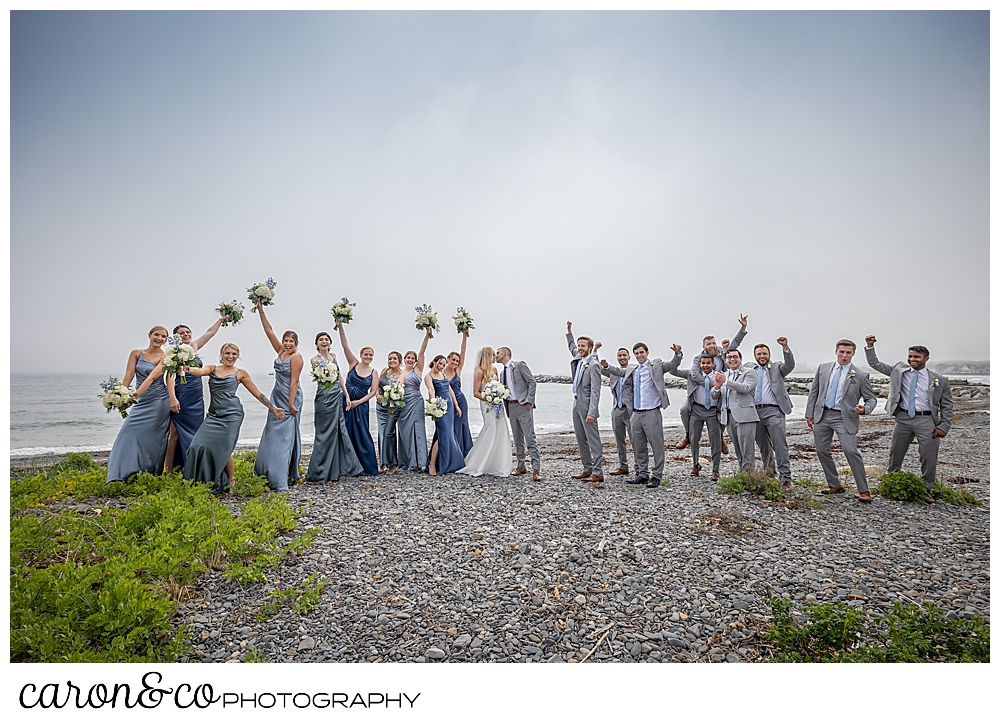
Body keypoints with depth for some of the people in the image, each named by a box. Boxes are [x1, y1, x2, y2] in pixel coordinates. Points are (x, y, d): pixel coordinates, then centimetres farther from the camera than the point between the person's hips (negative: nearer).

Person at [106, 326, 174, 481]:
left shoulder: (164, 357, -5)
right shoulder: (136, 353, 7)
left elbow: (152, 377, -17)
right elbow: (129, 375, -1)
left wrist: (135, 396, -28)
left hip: (159, 402, -4)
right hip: (141, 402, 4)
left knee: (154, 437, 0)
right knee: (129, 433, -1)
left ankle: (153, 474, 8)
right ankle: (124, 472, 7)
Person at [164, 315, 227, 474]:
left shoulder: (193, 346, 12)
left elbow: (210, 332, 24)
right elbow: (170, 376, -15)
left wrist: (221, 319, 24)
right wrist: (172, 398, -23)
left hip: (197, 398, 7)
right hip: (181, 397, -7)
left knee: (195, 433, 8)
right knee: (176, 433, -3)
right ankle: (168, 470, 3)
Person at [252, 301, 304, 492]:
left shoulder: (296, 357, -11)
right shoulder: (281, 352, 9)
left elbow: (294, 381, -16)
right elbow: (269, 331, 11)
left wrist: (291, 404, -20)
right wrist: (261, 311, 8)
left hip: (290, 398, -8)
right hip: (276, 397, 8)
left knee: (285, 436, -10)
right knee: (272, 435, 12)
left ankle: (282, 480, -10)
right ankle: (270, 472, 23)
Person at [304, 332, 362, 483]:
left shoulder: (333, 356, 13)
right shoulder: (315, 359, -5)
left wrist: (346, 395, 13)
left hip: (337, 397, 7)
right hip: (324, 398, -7)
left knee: (340, 430, 11)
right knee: (326, 433, -3)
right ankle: (321, 473, 6)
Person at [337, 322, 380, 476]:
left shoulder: (373, 372, 2)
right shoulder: (353, 363, 2)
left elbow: (373, 392, -1)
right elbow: (345, 346, -8)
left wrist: (359, 402, -12)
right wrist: (340, 327, -18)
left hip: (361, 405, -1)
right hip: (346, 402, 1)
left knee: (362, 435, -1)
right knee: (346, 433, 3)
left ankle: (368, 467, 7)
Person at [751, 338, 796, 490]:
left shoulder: (777, 368, 8)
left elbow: (790, 365, -9)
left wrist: (785, 347, -27)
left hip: (773, 411, -4)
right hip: (756, 412, 4)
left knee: (780, 445, -11)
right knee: (763, 447, 15)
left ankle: (785, 479, -8)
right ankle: (769, 474, 31)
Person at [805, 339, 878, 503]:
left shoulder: (860, 376, -3)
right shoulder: (823, 368, 6)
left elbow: (871, 398, 4)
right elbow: (814, 392, 11)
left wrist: (864, 409, -19)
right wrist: (810, 413, 8)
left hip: (844, 418, -4)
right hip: (822, 415, 4)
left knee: (851, 451, -16)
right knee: (822, 451, 8)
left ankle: (863, 491, -4)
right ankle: (834, 485, 25)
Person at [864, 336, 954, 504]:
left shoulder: (940, 380, 1)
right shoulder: (899, 369, 6)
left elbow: (947, 406, 4)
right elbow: (875, 364, 8)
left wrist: (944, 426, -4)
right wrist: (870, 347, -5)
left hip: (926, 421, -2)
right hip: (903, 419, 2)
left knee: (929, 458, 1)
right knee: (895, 455, 11)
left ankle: (927, 490, 17)